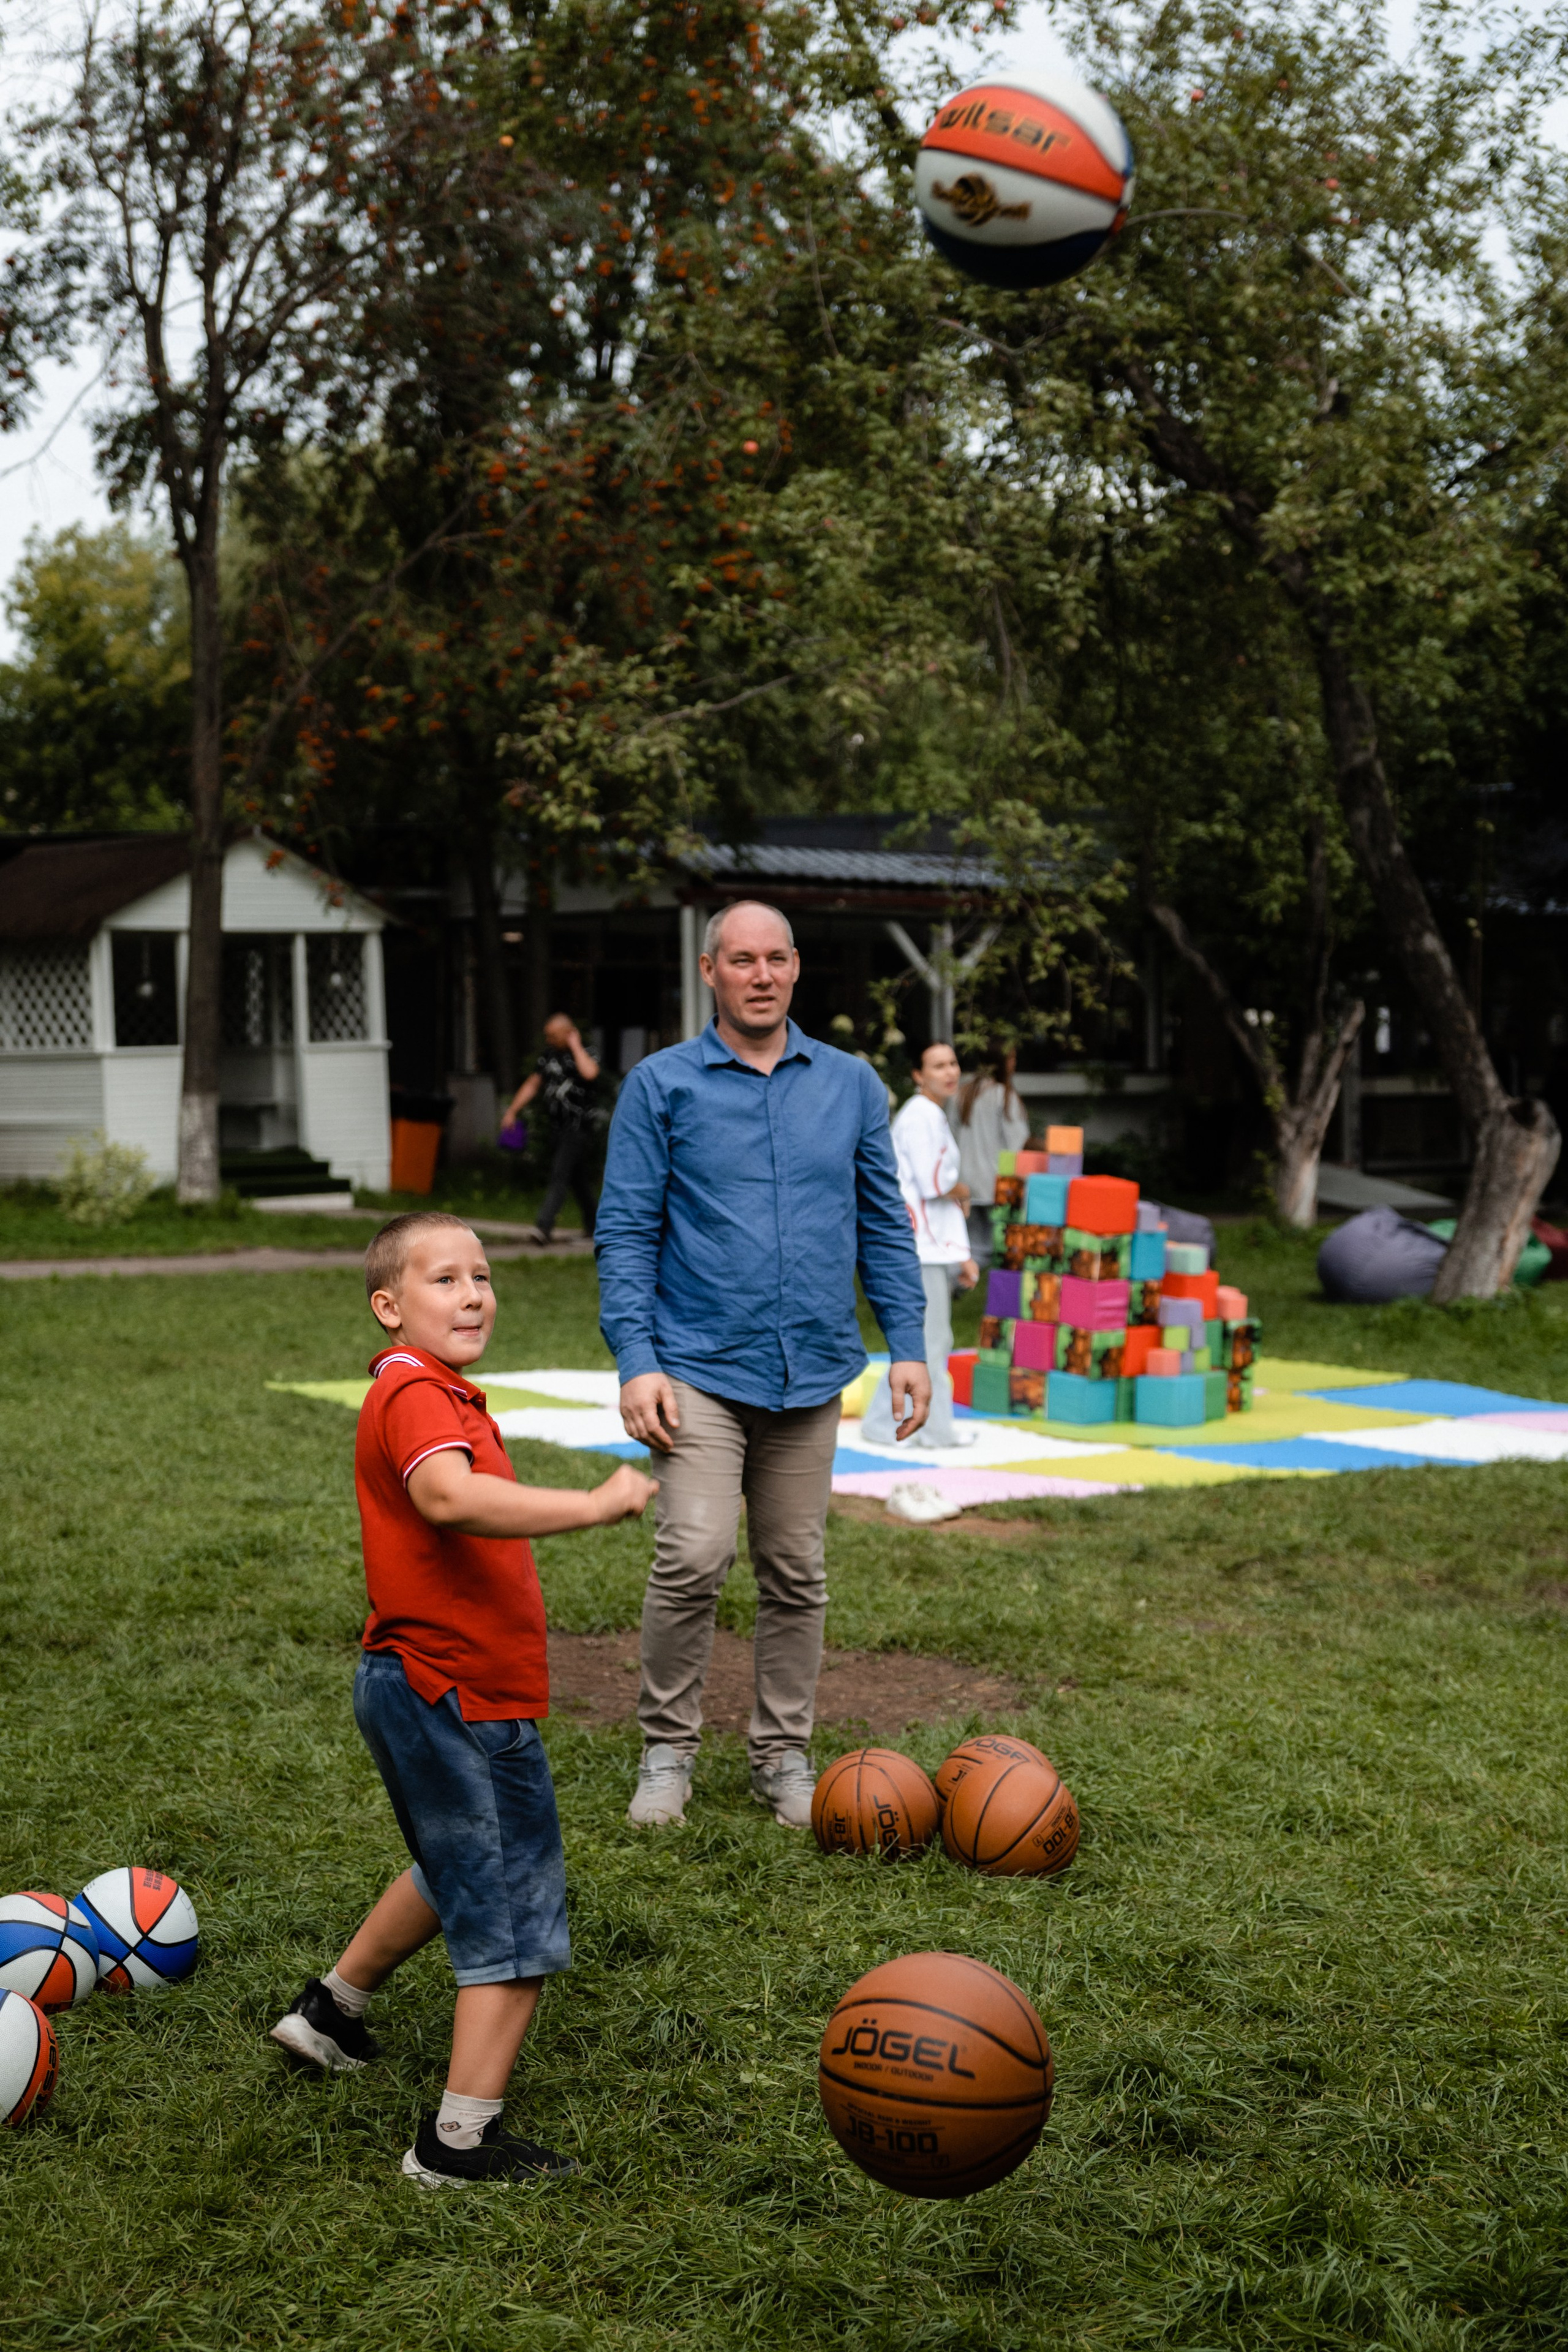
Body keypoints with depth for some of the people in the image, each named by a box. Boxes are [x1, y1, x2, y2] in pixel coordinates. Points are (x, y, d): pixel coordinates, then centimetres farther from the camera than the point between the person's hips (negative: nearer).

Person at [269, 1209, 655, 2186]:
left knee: (461, 1871, 30)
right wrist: (589, 1506, -43)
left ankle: (334, 2006, 46)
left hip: (433, 1691, 11)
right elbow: (448, 1497, -41)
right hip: (455, 1699, -11)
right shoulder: (415, 1394, -21)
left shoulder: (442, 1393, 13)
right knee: (518, 1920, -4)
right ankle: (461, 2140, 1)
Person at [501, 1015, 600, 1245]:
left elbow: (589, 1073, -31)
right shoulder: (550, 1055, 12)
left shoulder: (584, 1054, -7)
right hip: (556, 1126, 7)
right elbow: (532, 1084, 19)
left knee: (559, 1176, -14)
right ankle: (592, 1227, 23)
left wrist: (575, 1045, -18)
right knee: (578, 1179, 14)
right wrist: (512, 1111, 13)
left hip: (576, 1128, -7)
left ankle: (543, 1226, -22)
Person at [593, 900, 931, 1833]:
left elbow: (885, 1224, 11)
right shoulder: (662, 1085, 0)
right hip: (701, 1368, -3)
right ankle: (668, 1750, 4)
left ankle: (784, 1757, 22)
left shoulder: (851, 1084, 8)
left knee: (797, 1575, 9)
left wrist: (909, 1346, 3)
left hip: (811, 1371, 3)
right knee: (694, 1556, -14)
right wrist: (636, 1361, -12)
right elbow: (627, 1231, -3)